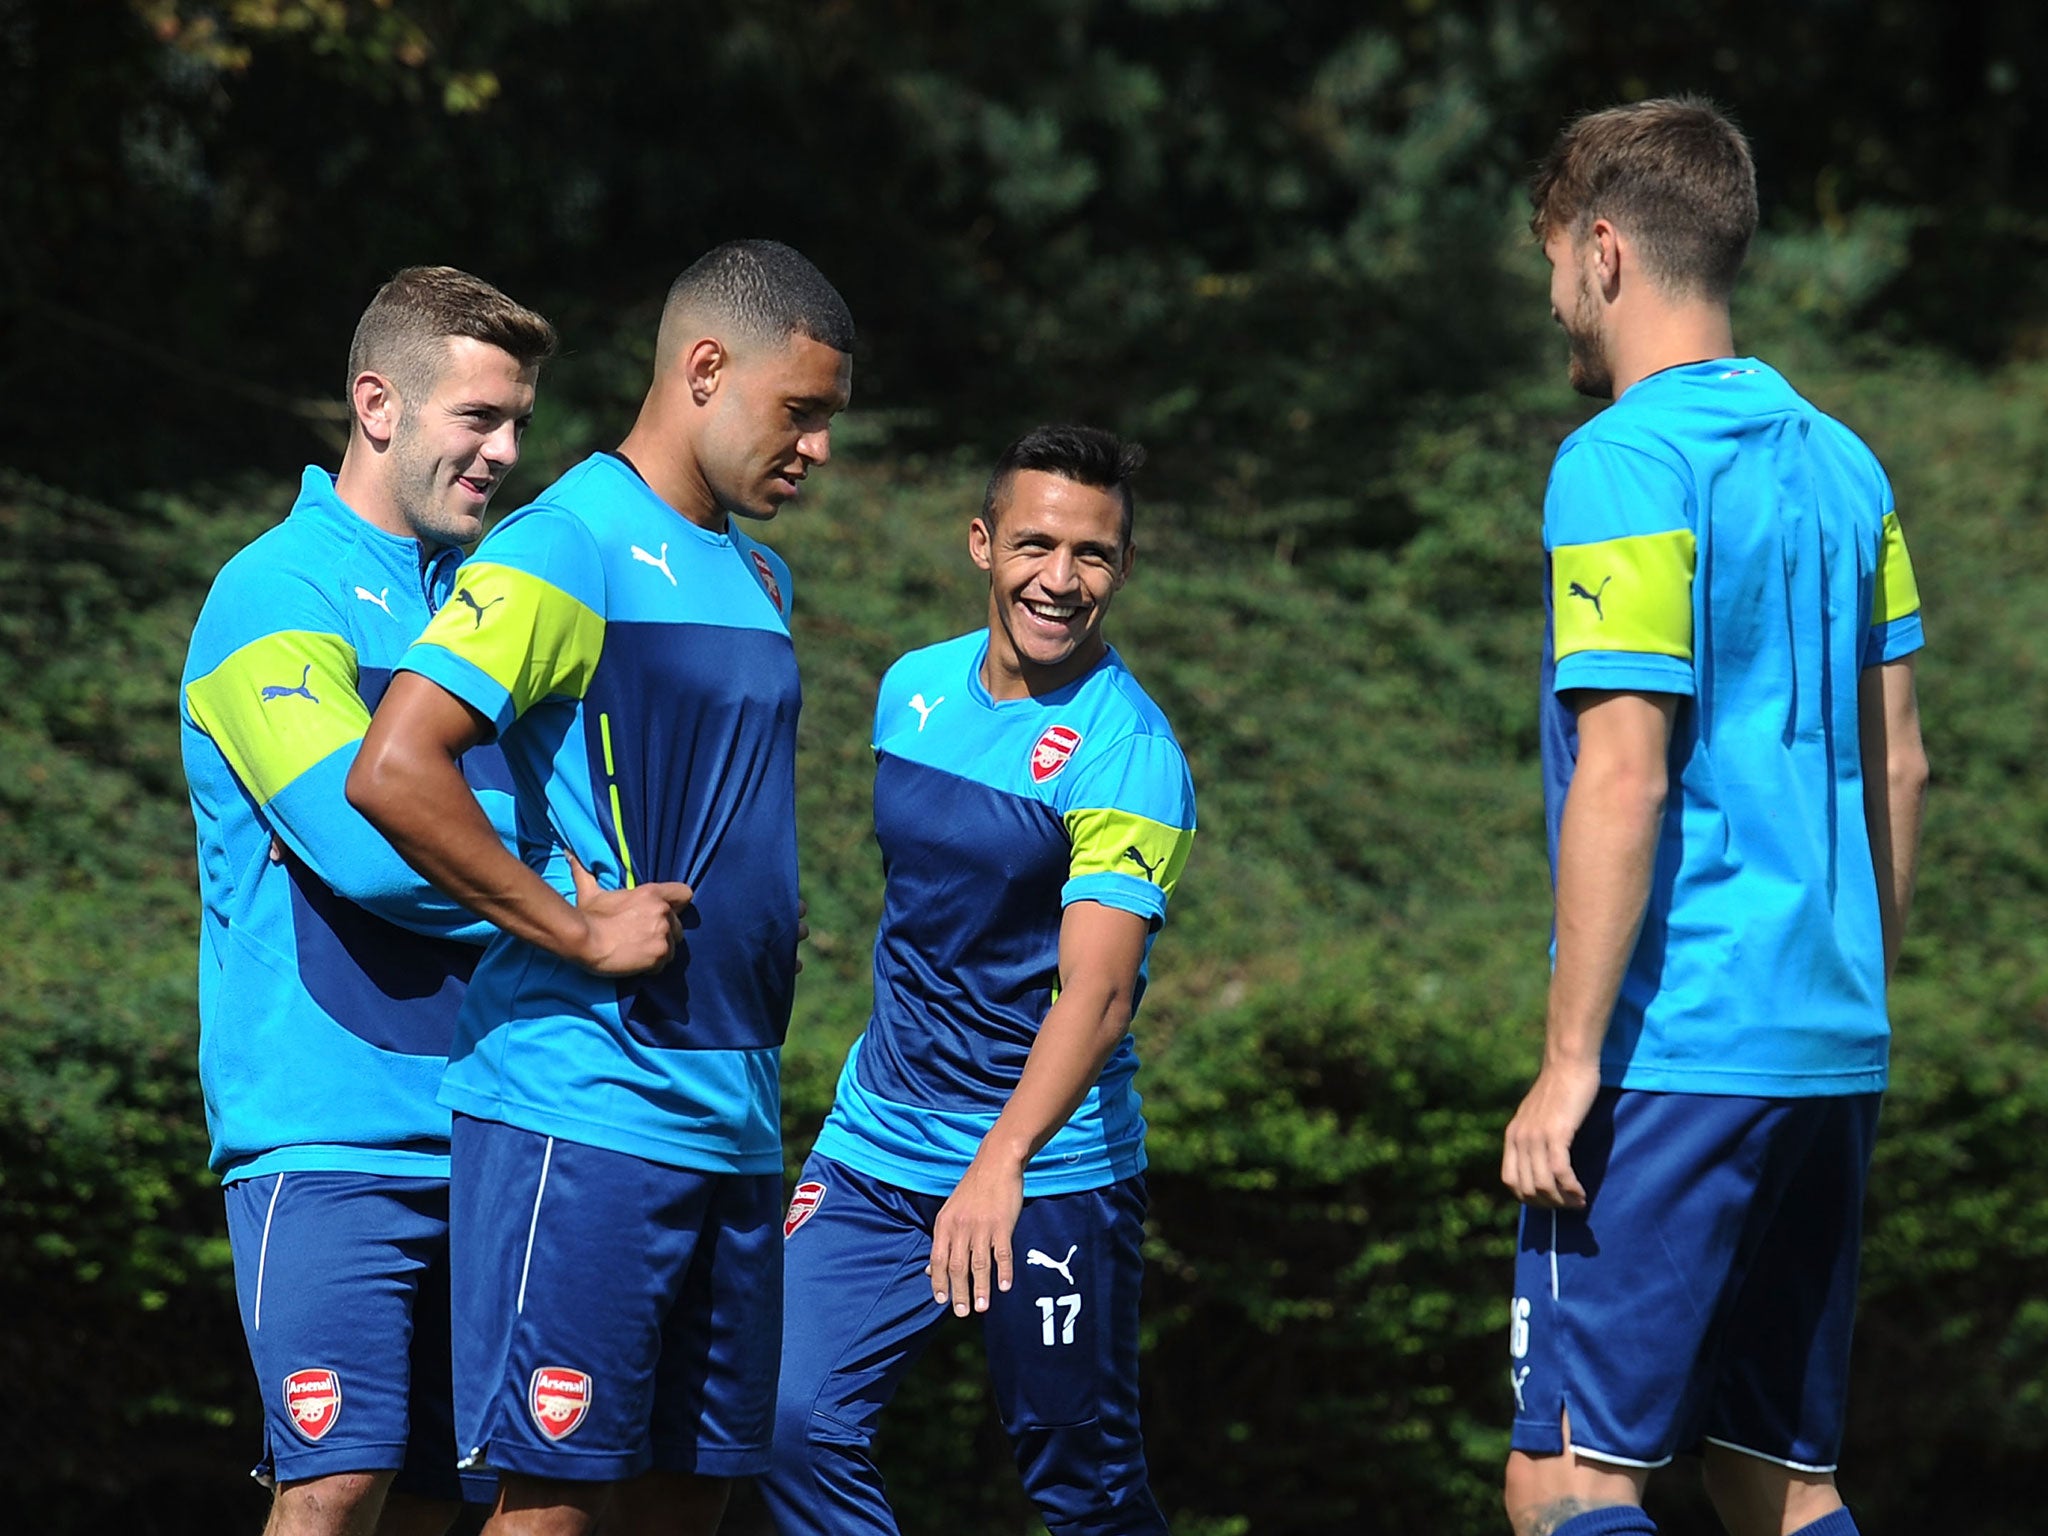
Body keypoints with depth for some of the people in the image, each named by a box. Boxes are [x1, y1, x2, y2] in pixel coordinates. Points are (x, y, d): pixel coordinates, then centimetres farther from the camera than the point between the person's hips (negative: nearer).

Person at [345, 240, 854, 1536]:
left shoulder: (758, 577, 18)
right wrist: (576, 931, -16)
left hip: (734, 1122, 8)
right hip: (585, 1112, -8)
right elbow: (393, 772, -21)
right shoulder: (569, 549, -10)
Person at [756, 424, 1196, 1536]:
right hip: (876, 1147, 6)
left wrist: (1002, 1163, -40)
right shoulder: (914, 688, 6)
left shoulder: (1126, 750, -15)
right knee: (793, 1423, -9)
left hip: (1050, 1178, -6)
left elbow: (1097, 991, -25)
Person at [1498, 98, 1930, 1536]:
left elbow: (1624, 778, -17)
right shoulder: (1840, 462, 12)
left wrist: (1570, 1063, -15)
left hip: (1673, 1052, -8)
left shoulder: (1625, 465, -11)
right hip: (1829, 1055, 8)